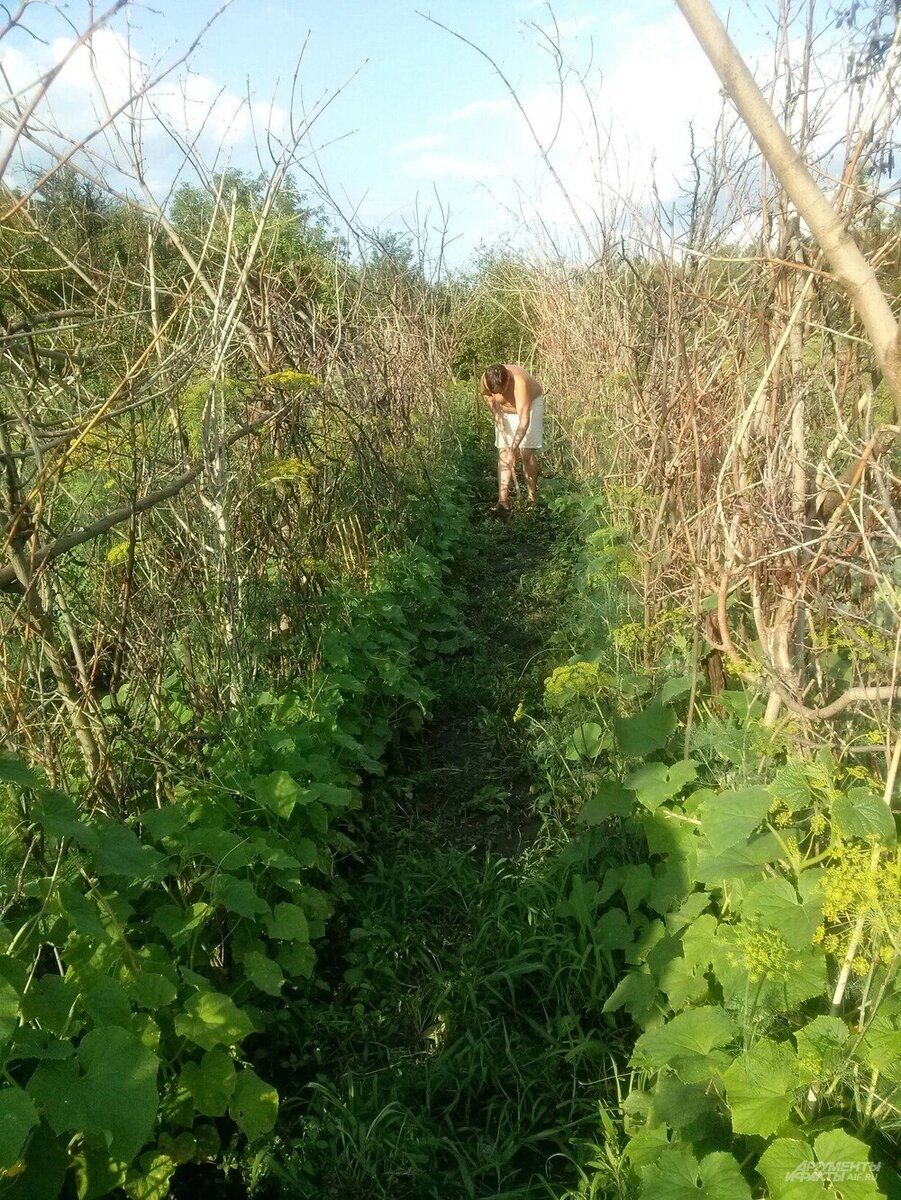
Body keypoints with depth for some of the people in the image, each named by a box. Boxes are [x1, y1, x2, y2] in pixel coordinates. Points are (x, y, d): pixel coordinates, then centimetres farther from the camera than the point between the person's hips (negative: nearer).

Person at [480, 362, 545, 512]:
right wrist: (496, 412, -15)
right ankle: (503, 501, -7)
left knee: (526, 452, -11)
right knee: (503, 453, -5)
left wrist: (513, 450, -50)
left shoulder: (519, 382, -41)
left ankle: (533, 497, 5)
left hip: (530, 404, -4)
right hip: (505, 409, 4)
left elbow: (524, 420, -45)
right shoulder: (486, 379, -26)